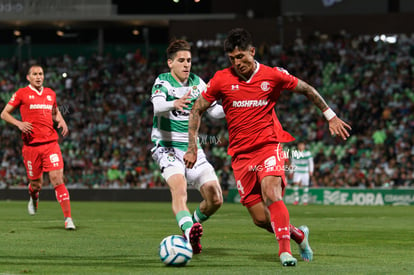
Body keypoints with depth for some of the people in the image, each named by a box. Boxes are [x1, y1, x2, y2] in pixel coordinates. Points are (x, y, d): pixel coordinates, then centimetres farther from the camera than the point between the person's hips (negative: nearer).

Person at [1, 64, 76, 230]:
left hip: (51, 143, 2)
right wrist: (19, 123, -11)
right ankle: (34, 198, 45)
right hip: (31, 145, -2)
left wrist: (62, 122, 10)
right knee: (36, 183, 6)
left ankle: (68, 218, -11)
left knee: (57, 179, -12)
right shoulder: (22, 93, 3)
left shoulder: (50, 94, 14)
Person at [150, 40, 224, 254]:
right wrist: (174, 104, -53)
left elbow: (214, 111, 9)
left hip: (192, 149, 5)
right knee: (179, 188, -32)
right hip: (167, 147, -5)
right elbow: (157, 105, -30)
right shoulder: (163, 82, -9)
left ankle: (193, 224, 23)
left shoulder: (197, 83, 7)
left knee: (215, 199, -3)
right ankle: (189, 231, -50)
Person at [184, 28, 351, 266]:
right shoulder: (222, 79, -2)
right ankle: (298, 235, 25)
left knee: (271, 194, -30)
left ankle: (285, 249, -22)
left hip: (269, 146, -2)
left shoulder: (273, 75, -4)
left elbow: (306, 89, 12)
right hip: (241, 155, 2)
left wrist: (331, 116, 13)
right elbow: (197, 110, 8)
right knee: (261, 219, -1)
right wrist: (192, 147, 3)